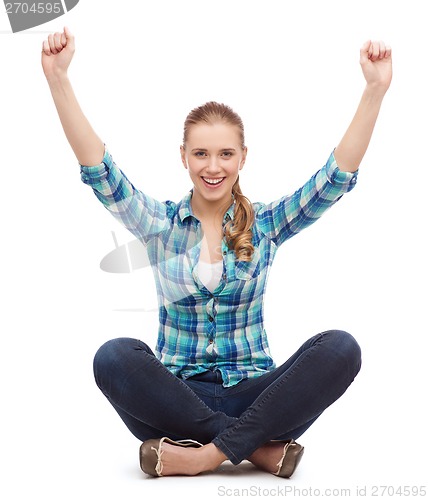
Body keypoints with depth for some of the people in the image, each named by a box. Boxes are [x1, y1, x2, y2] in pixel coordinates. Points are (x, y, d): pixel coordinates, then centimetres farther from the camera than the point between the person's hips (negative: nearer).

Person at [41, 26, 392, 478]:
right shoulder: (160, 224, 6)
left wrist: (375, 89, -17)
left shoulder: (265, 224, 6)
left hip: (252, 394, 1)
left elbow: (336, 178, -5)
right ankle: (259, 447, -26)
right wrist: (59, 81, -19)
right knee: (114, 357, -32)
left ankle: (205, 454, -26)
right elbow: (98, 171, -8)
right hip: (178, 395, 0)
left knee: (341, 349, -26)